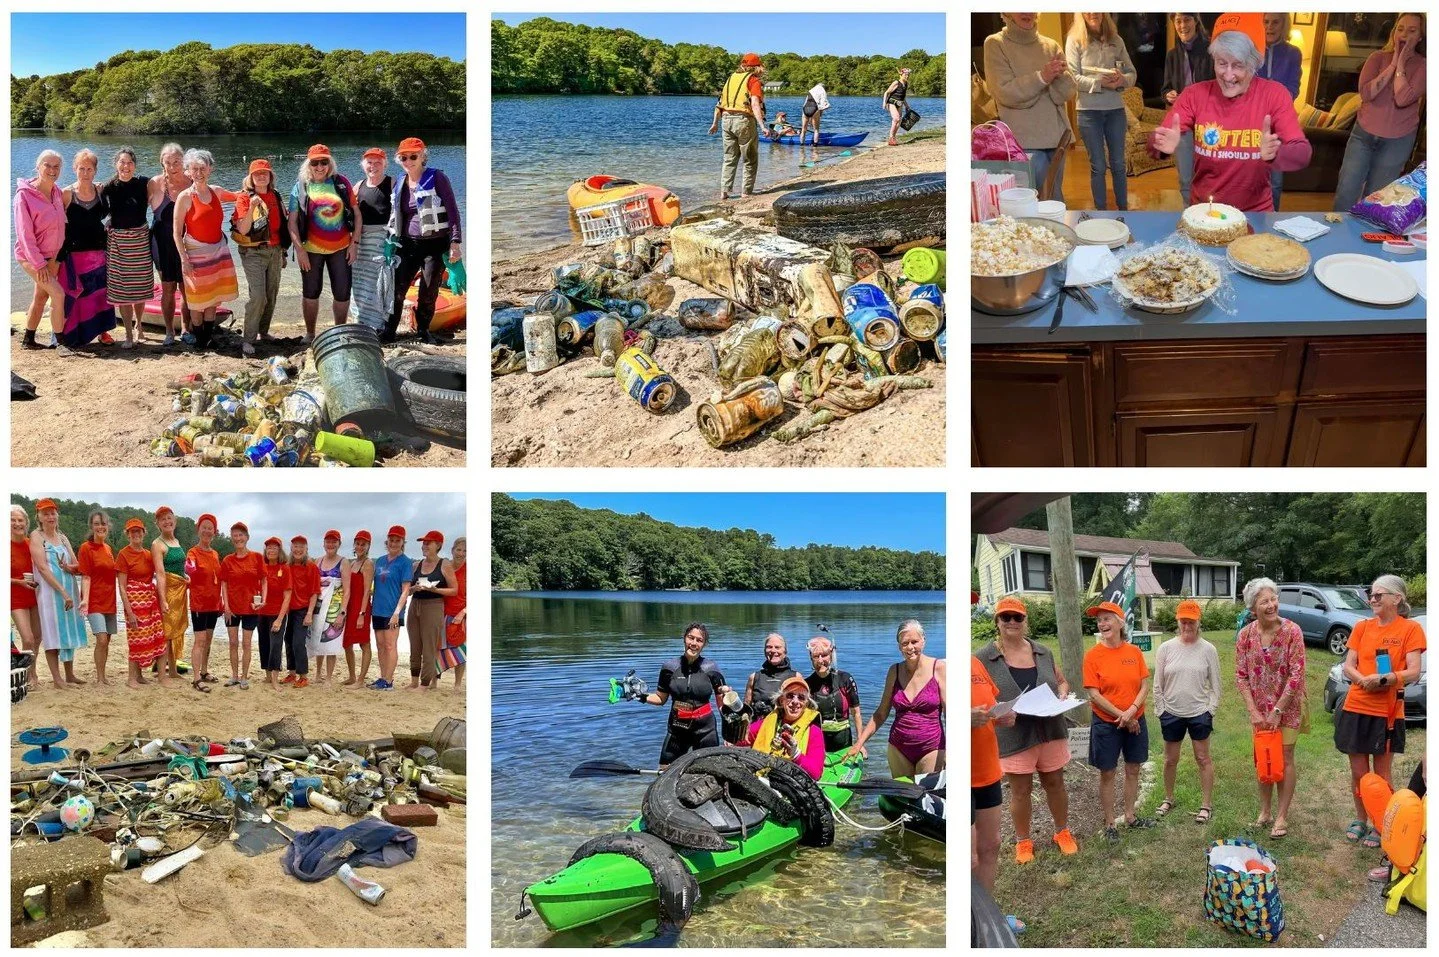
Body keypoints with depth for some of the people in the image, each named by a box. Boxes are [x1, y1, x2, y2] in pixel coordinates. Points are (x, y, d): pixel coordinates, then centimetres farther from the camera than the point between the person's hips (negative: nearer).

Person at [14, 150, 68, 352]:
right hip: (31, 256, -7)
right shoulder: (25, 195, -17)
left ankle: (28, 340, 27)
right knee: (58, 294, -16)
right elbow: (24, 233, -18)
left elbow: (61, 223, 17)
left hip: (53, 256, 7)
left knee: (41, 297, 14)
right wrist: (39, 263, -20)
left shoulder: (58, 192, 1)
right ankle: (59, 342, -8)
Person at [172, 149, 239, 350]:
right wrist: (184, 259, -17)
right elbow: (177, 232, -11)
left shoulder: (216, 192, 3)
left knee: (214, 297, 12)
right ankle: (199, 338, 16)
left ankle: (209, 335, 24)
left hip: (218, 249, 5)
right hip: (196, 251, -5)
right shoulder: (185, 197, -12)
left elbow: (237, 196, 25)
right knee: (198, 298, 3)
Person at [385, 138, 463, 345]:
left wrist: (455, 242, -14)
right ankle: (388, 331, 8)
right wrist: (391, 242, 13)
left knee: (429, 293, 3)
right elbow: (394, 216, 19)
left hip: (435, 244, -4)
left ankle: (423, 331, 22)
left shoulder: (437, 178, -6)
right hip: (408, 244, 4)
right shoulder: (399, 184, 10)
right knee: (397, 290, -3)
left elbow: (452, 211, -9)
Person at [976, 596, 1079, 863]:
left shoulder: (1043, 652, 6)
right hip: (1014, 737, -3)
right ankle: (1023, 841, 26)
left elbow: (1061, 681, 17)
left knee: (1054, 784, 16)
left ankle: (1062, 832, 36)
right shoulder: (984, 658, -8)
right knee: (1021, 791, 8)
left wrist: (1062, 697, -4)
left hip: (1051, 731, 3)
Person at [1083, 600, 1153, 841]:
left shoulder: (1134, 652, -2)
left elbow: (1145, 686, -1)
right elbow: (1094, 695, -13)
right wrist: (1122, 717, -15)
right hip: (1106, 723, -3)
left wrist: (1132, 710, -17)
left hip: (1135, 720, 3)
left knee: (1133, 769, 14)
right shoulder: (1093, 655, -11)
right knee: (1107, 773, 6)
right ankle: (1109, 823, 17)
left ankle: (1130, 816, 30)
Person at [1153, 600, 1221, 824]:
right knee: (1171, 759, 13)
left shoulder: (1207, 650, -5)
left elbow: (1215, 684, 0)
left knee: (1203, 758, 6)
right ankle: (1168, 799, 31)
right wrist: (1161, 710, -1)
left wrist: (1210, 709, -5)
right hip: (1172, 713, 1)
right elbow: (1158, 685, 1)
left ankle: (1207, 804, 16)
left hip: (1199, 713, -1)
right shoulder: (1165, 649, -4)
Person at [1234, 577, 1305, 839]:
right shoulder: (1246, 634, -7)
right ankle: (1265, 811, 26)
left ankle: (1282, 816, 12)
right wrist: (1253, 711, -10)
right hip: (1259, 709, 4)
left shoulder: (1291, 631, -17)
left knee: (1285, 758, 2)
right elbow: (1241, 674, -3)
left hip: (1287, 705, -3)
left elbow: (1296, 674, -17)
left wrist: (1277, 710, -16)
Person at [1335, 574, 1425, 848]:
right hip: (1355, 709, 3)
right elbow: (1348, 666, 3)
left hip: (1387, 712, -3)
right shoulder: (1362, 627, 8)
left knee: (1382, 773, 5)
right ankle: (1360, 819, 26)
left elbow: (1413, 672, -11)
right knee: (1358, 771, 10)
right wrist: (1364, 680, -17)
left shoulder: (1410, 629, -4)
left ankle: (1380, 826, 17)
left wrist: (1385, 679, -28)